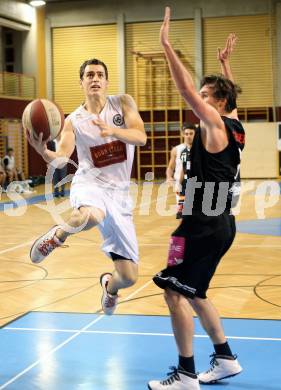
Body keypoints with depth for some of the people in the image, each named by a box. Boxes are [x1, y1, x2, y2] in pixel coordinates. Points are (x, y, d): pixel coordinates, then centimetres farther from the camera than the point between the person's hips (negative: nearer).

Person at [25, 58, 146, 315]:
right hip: (89, 184, -2)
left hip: (118, 192, 2)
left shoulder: (123, 103, 1)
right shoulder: (73, 121, 1)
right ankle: (58, 235, -9)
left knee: (129, 277, 0)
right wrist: (43, 151, -33)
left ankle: (109, 286, 39)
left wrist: (112, 130, -34)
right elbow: (61, 160, -10)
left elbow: (141, 137, -15)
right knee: (91, 216, -44)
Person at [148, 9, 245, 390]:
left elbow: (186, 89, -21)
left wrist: (167, 44, -19)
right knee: (191, 292, 18)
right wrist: (225, 63, 38)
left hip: (205, 225, -10)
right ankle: (225, 358, 24)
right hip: (219, 223, 10)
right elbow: (228, 92, 32)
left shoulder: (215, 125, -12)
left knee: (175, 291, -4)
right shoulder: (235, 125, 11)